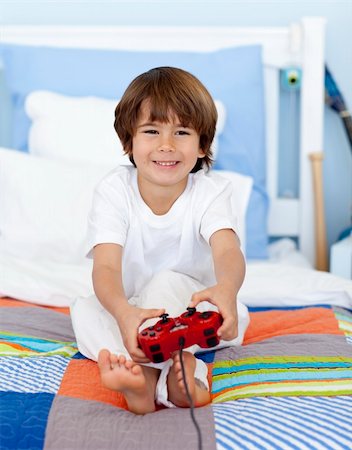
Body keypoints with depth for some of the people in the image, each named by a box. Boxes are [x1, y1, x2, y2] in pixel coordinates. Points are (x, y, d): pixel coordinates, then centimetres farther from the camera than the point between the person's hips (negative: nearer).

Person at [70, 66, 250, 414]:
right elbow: (106, 267, -29)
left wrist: (226, 289, -64)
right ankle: (180, 371, -43)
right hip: (131, 310, 2)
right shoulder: (113, 191, -16)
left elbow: (227, 251, -36)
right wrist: (123, 313, -54)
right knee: (83, 309, -26)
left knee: (167, 282, -30)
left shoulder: (211, 192, -16)